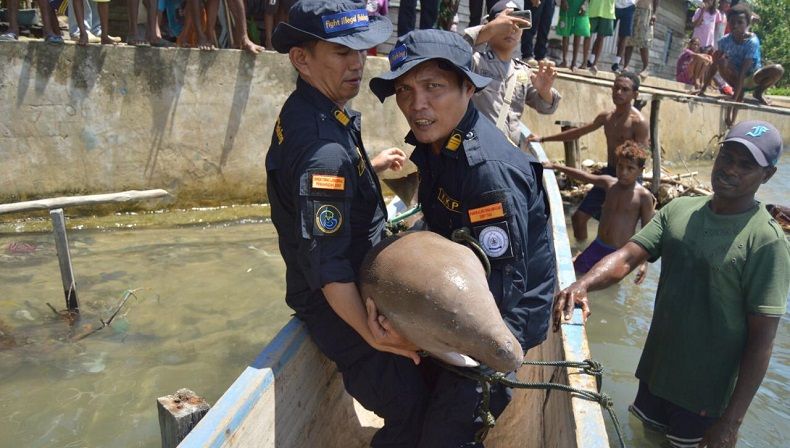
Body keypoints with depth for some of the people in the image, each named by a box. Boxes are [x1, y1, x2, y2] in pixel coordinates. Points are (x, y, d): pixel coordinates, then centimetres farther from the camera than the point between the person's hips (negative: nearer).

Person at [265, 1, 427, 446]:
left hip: (355, 288, 10)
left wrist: (373, 164, 31)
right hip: (339, 304, -10)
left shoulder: (304, 112, 3)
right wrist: (371, 334, -22)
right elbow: (327, 267, -30)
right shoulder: (322, 145, -29)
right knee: (409, 412, 0)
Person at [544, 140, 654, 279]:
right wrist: (555, 166, 6)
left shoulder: (643, 196, -15)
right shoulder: (609, 183, -3)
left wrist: (644, 262, -17)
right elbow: (583, 176, 8)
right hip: (598, 246, 4)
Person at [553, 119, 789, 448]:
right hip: (655, 367, 5)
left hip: (705, 391, -4)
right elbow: (626, 257, -12)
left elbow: (761, 340, -18)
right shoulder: (678, 209, -3)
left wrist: (732, 421, -18)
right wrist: (583, 284, -33)